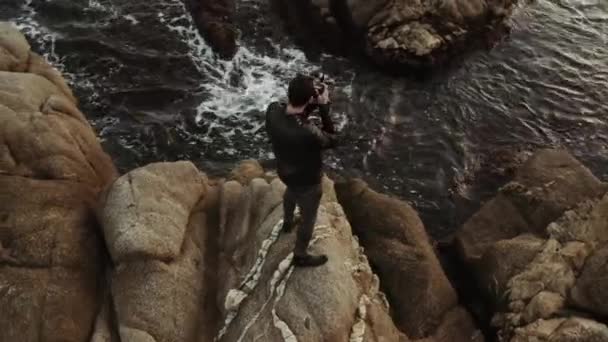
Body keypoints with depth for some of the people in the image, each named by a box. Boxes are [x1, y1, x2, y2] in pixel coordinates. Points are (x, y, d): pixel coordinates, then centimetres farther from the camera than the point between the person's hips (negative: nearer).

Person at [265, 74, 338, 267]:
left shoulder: (273, 111, -26)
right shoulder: (308, 133, -45)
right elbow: (332, 140, -23)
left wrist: (314, 105, -17)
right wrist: (324, 106, -24)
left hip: (285, 170, 7)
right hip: (307, 181, -6)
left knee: (291, 192, 40)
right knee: (308, 218, 22)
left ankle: (287, 223, 69)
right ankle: (300, 256, 47)